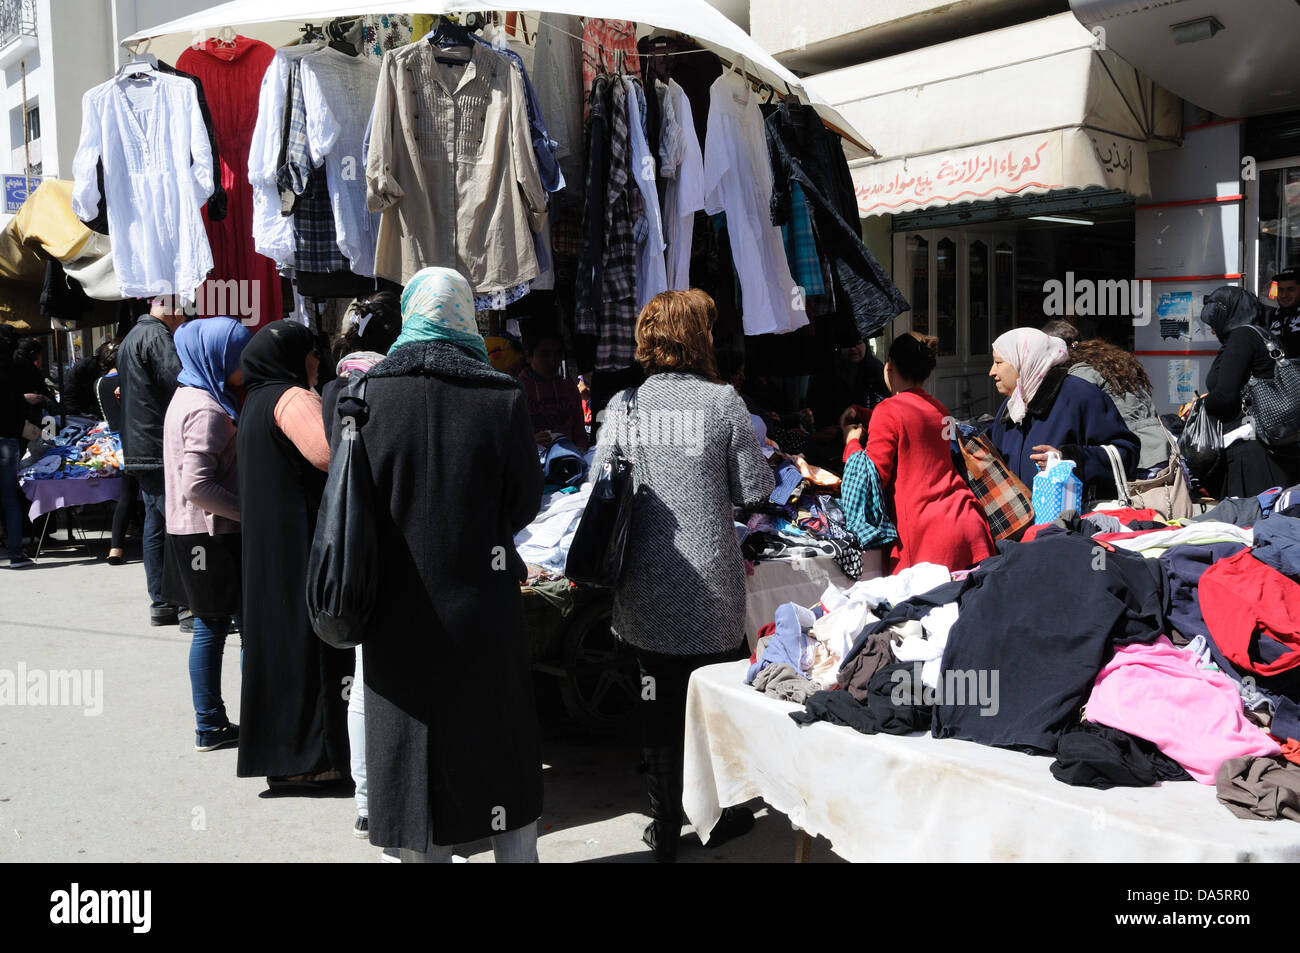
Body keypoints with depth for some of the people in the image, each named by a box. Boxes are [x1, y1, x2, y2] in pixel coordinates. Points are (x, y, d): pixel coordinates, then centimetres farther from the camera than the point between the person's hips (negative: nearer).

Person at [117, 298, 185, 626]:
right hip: (162, 449, -10)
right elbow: (182, 384, -23)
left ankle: (160, 602, 17)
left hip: (140, 449, 10)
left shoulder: (131, 338, 20)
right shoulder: (158, 336, -14)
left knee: (156, 525, 12)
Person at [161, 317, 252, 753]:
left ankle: (210, 726, 19)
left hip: (194, 534, 10)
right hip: (214, 537, -10)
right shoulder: (207, 410, -18)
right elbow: (197, 486, -25)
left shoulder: (189, 397, 13)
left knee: (209, 627, 12)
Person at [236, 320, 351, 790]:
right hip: (299, 541, -10)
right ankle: (299, 759, -1)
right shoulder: (293, 399, -14)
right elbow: (329, 454, -30)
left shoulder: (257, 402, 18)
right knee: (302, 636, -5)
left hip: (266, 541, 10)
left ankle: (275, 748, 22)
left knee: (276, 635, 14)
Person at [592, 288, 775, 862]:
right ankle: (720, 815, 28)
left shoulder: (623, 405, -2)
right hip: (709, 587, -2)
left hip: (644, 589, 2)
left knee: (658, 702, 11)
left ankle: (665, 828, 21)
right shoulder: (722, 401, -8)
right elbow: (754, 490, -5)